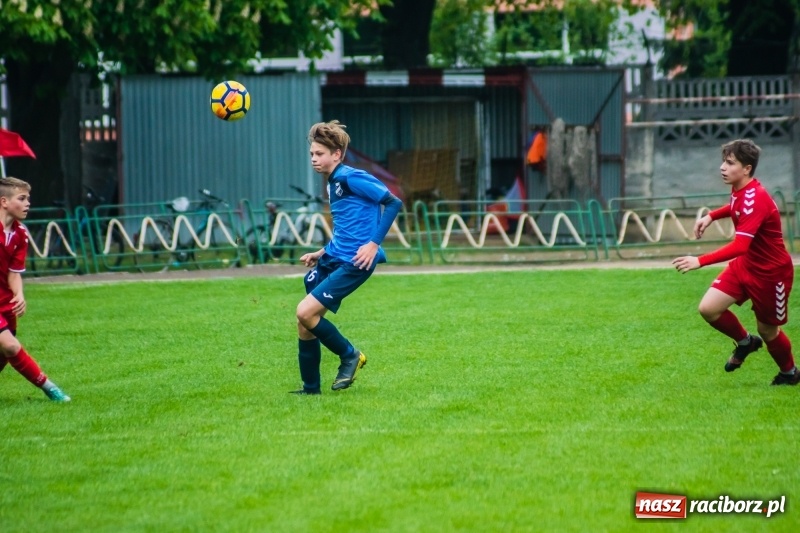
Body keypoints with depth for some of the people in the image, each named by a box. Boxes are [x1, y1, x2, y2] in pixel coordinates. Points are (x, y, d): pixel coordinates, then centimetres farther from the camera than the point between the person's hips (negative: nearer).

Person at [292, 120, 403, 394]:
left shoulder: (351, 178, -13)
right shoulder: (332, 183, 16)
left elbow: (393, 203, -17)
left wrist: (374, 244, -21)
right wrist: (321, 253, 19)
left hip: (353, 263, -9)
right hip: (332, 258, 9)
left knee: (306, 312, -17)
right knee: (305, 323, 7)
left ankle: (350, 356, 4)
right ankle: (310, 389, 18)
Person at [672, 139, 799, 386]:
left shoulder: (755, 199, -31)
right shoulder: (740, 191, -4)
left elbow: (740, 246, -41)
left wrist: (700, 261, -48)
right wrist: (711, 216, 6)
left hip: (771, 272, -8)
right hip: (744, 265, 8)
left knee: (767, 329, 8)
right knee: (708, 308, -6)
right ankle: (745, 342, 21)